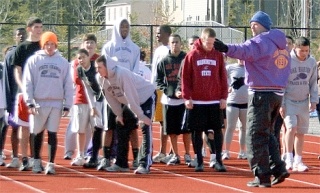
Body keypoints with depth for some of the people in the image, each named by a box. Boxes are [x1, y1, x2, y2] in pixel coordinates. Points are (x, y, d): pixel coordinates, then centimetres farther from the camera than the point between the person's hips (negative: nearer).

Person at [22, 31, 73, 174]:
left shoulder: (63, 62, 7)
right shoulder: (34, 60, 3)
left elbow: (68, 84, 8)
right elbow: (27, 83, 0)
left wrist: (67, 105, 2)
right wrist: (30, 102, -8)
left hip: (56, 103, 1)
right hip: (39, 103, 0)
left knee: (52, 134, 0)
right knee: (37, 133, 7)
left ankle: (51, 164, 2)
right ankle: (36, 161, 21)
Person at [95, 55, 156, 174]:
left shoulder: (122, 74, -34)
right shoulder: (103, 79, -11)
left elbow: (131, 97, -33)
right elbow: (111, 97, 2)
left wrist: (141, 116, -31)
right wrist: (118, 114, 3)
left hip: (146, 96, -9)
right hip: (130, 102, 9)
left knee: (145, 128, -18)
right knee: (121, 127, 8)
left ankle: (145, 164, -22)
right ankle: (121, 164, 16)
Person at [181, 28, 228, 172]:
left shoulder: (218, 55, 5)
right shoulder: (192, 56, 0)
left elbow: (223, 77, 6)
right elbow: (185, 77, 0)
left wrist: (224, 96, 2)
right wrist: (186, 97, -7)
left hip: (215, 101, 1)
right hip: (196, 101, -1)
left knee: (217, 130, 1)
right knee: (197, 131, 2)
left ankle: (218, 160, 5)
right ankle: (199, 161, 8)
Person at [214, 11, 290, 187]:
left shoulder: (261, 41, -11)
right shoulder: (281, 45, 18)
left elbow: (245, 50, -32)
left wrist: (226, 48, -47)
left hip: (261, 94, -9)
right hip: (278, 93, 9)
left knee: (256, 136, -3)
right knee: (267, 134, 20)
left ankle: (262, 176, -5)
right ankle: (278, 168, 12)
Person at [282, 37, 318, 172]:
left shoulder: (312, 62, 2)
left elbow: (313, 83, 10)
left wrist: (313, 100, 2)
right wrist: (281, 104, -10)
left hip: (303, 102, 4)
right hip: (288, 100, -4)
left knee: (301, 132, 5)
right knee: (291, 127, -18)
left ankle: (298, 161, 12)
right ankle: (289, 159, -13)